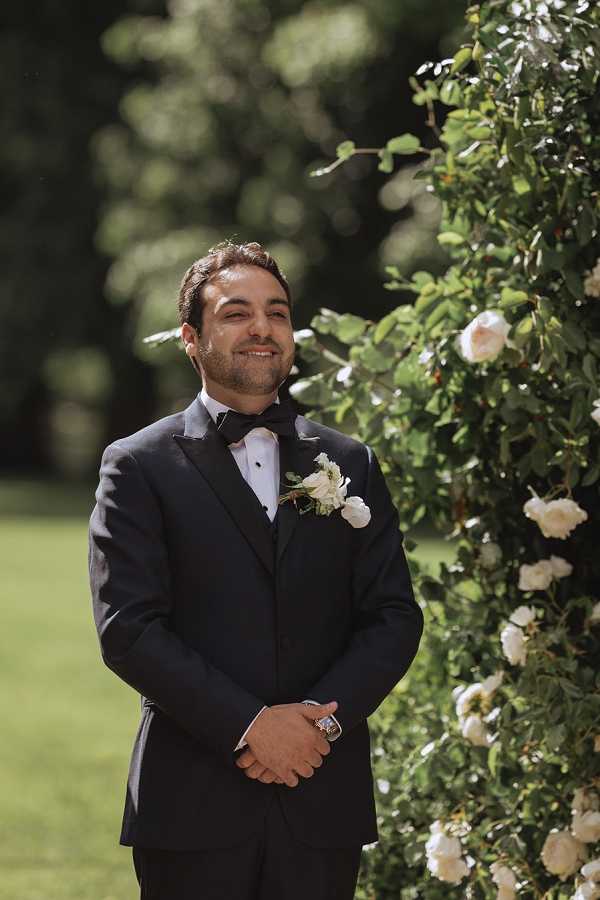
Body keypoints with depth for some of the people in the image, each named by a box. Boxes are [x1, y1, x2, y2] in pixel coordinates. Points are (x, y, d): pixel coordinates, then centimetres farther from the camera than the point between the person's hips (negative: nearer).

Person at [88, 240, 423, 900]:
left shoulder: (351, 465, 13)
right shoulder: (139, 467, 3)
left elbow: (394, 616, 7)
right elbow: (127, 628, -6)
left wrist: (323, 719, -9)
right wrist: (249, 725, -14)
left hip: (323, 801, 3)